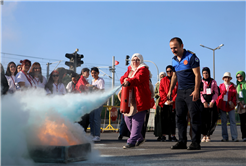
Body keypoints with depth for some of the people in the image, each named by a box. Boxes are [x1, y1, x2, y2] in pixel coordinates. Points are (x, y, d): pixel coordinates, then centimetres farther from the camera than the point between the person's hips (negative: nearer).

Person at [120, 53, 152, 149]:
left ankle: (131, 141, -12)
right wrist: (125, 80, -14)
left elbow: (138, 78, -21)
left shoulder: (143, 69, -2)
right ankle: (139, 138, 23)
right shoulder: (130, 69, 22)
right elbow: (122, 78, 11)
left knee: (137, 120, -11)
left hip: (140, 99, -8)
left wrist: (129, 82, -39)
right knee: (127, 118, 8)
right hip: (129, 99, 8)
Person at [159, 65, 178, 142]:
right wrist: (166, 100, -8)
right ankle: (163, 135, 3)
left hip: (173, 103, -1)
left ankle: (173, 136, 5)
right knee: (164, 119, 0)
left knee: (172, 119, 1)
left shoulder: (177, 80, 6)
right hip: (164, 103, 1)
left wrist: (172, 100, -11)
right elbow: (161, 91, 4)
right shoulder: (163, 80, 12)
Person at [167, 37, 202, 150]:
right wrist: (170, 90, 18)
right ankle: (182, 142, 11)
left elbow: (197, 75, -12)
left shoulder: (191, 57, -7)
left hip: (191, 91, -7)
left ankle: (196, 142, -3)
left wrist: (196, 90, -20)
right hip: (180, 91, 7)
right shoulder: (174, 60, 13)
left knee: (194, 116, -7)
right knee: (180, 116, 5)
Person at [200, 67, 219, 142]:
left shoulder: (213, 82, 8)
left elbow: (216, 93, 5)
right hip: (202, 103, -1)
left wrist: (212, 102, -8)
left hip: (211, 103, 1)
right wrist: (204, 102, -10)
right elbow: (199, 93, 2)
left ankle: (208, 135, 7)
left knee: (212, 120, -5)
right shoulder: (200, 82, 7)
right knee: (203, 119, -11)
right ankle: (204, 135, 2)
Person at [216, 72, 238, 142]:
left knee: (233, 121, -5)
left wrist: (233, 103, -10)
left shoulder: (233, 86, 9)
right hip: (222, 105, 1)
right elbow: (218, 95, 8)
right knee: (223, 121, 3)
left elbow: (235, 95, 6)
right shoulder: (221, 86, 10)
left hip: (230, 105, -1)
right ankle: (225, 137, 8)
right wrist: (217, 105, -3)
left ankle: (234, 137, -5)